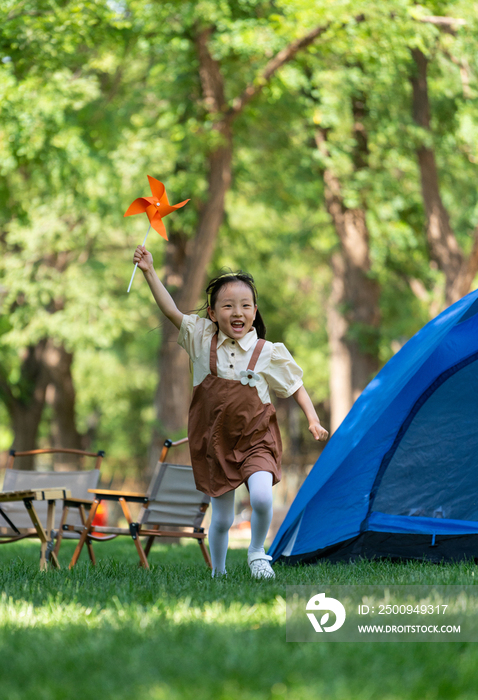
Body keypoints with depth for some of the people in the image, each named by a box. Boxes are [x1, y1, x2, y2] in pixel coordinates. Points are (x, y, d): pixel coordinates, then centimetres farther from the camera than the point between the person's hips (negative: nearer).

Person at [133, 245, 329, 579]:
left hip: (255, 440, -2)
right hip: (216, 444, 2)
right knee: (221, 519, 7)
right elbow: (172, 310, -3)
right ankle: (218, 573, 29)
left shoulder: (268, 353, -7)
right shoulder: (203, 340, -2)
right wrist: (150, 272, -9)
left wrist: (313, 420, -8)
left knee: (262, 497, -27)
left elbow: (295, 385, 3)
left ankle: (257, 552, 0)